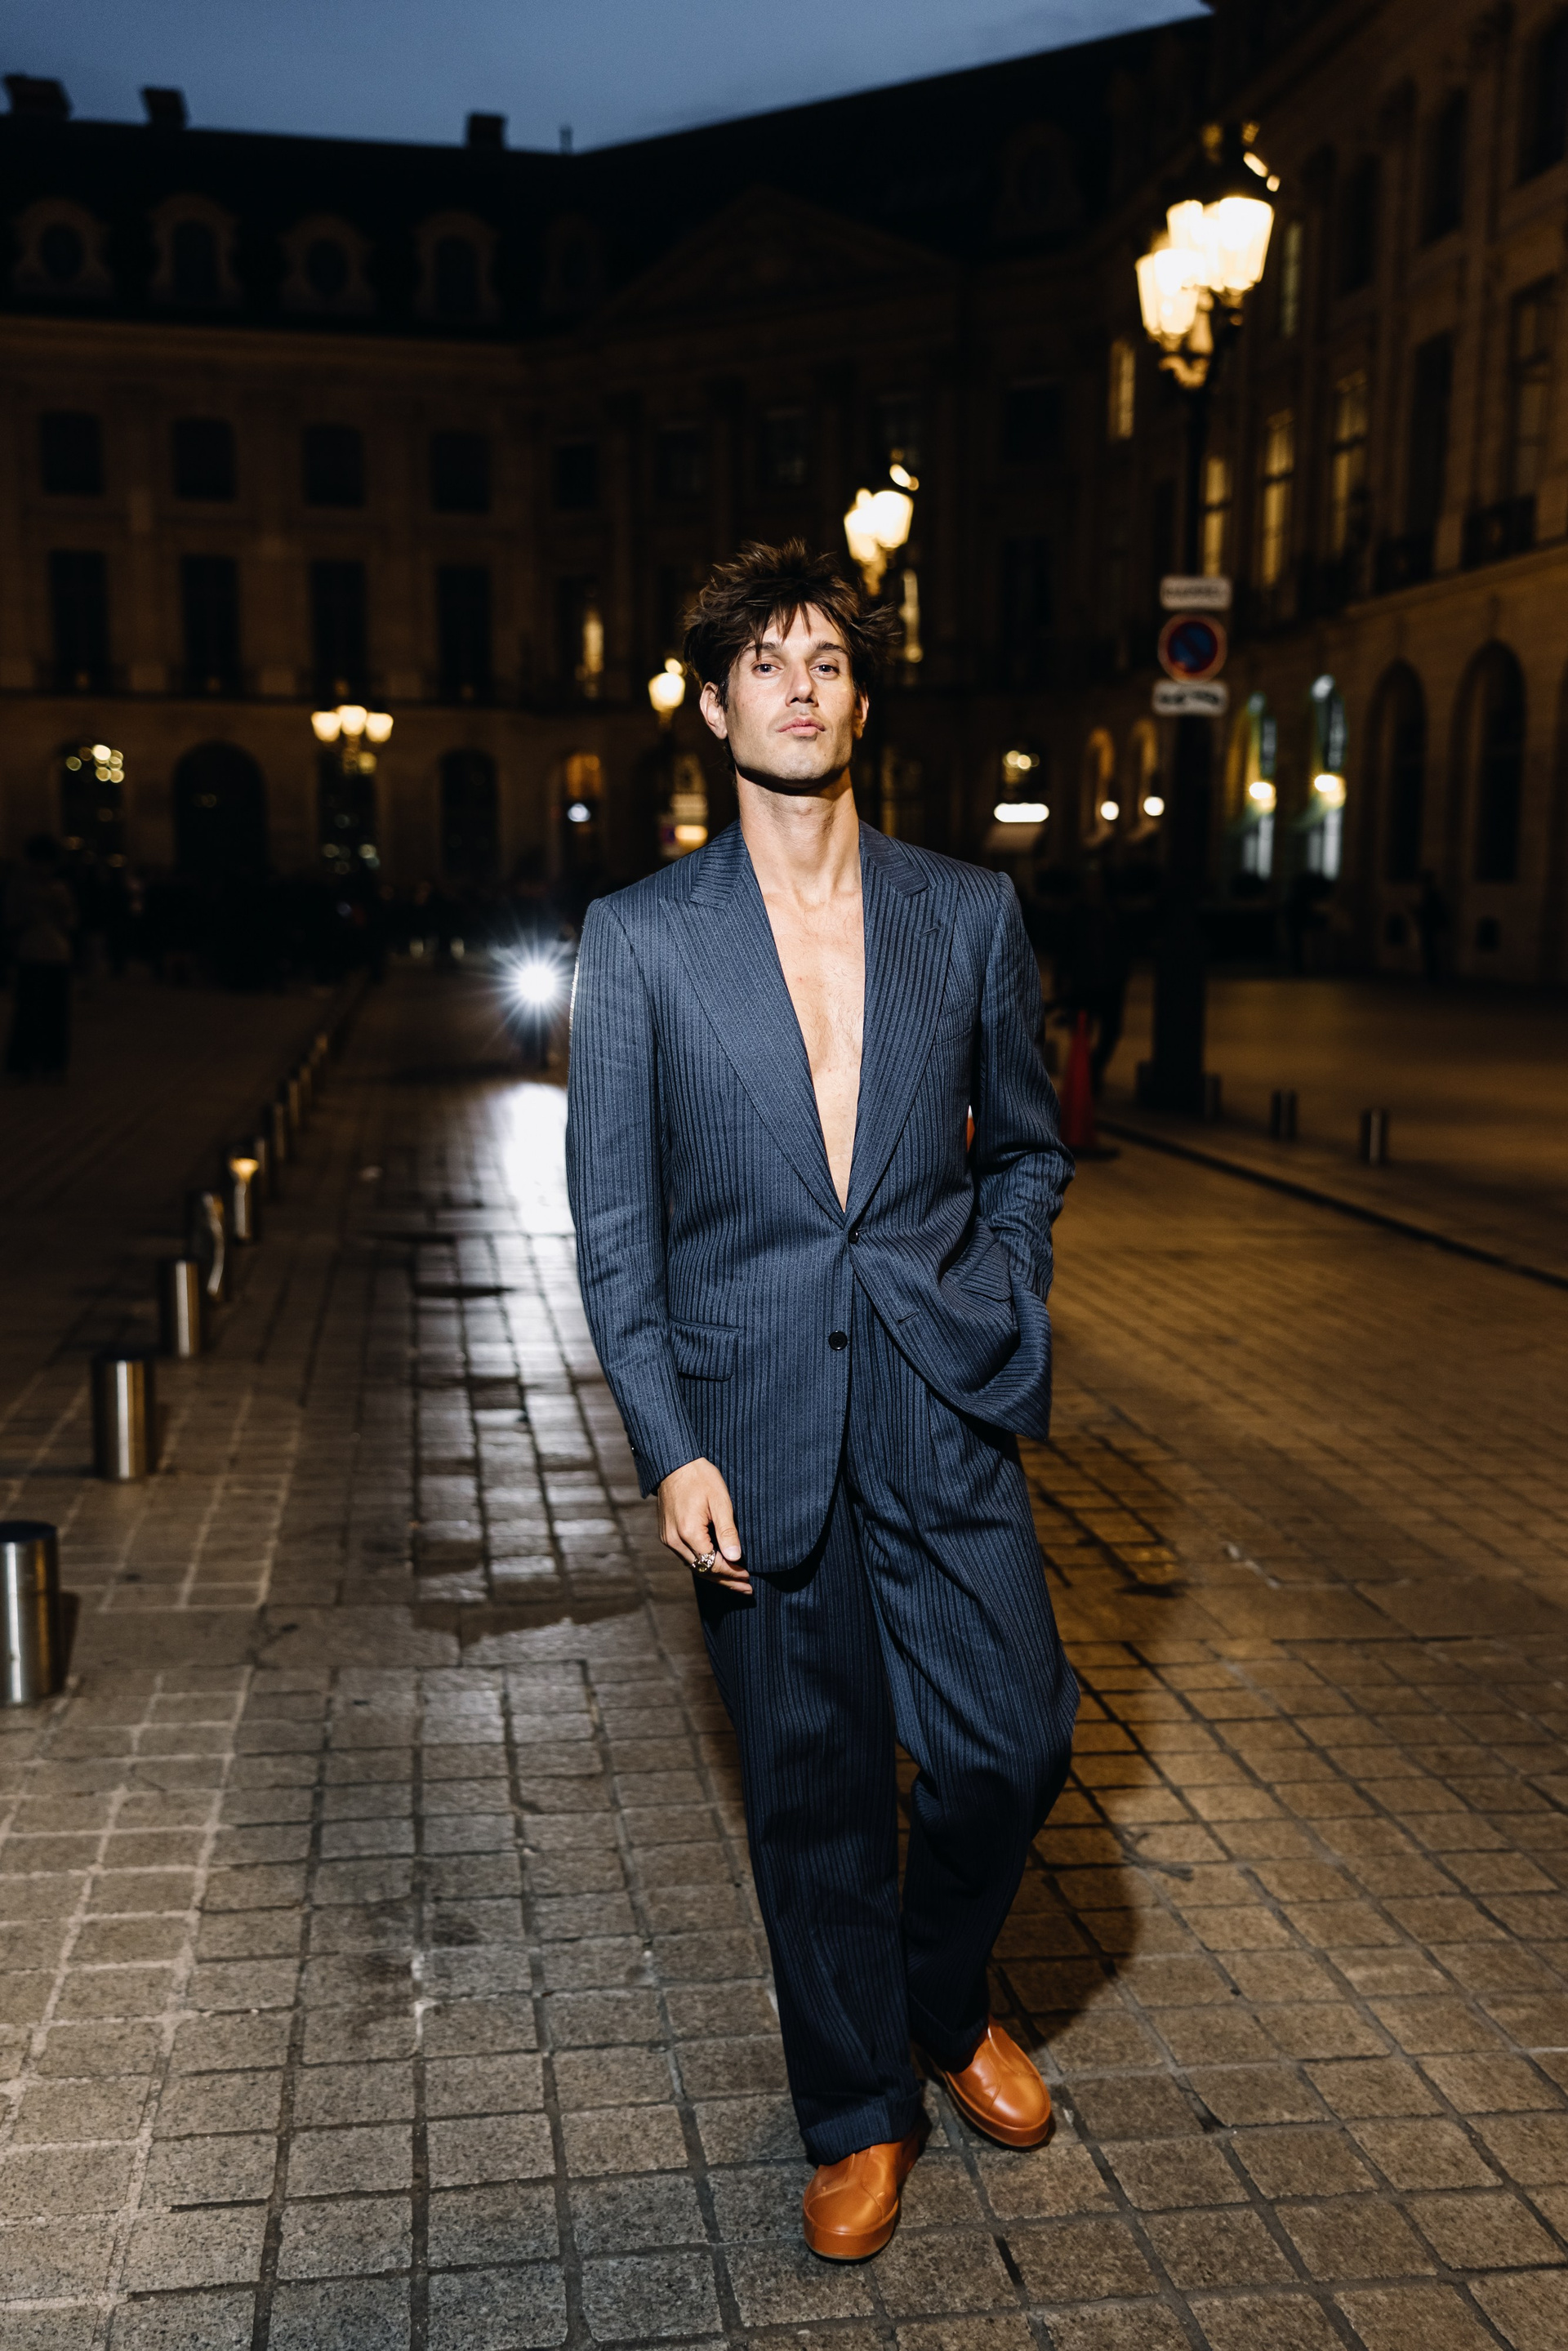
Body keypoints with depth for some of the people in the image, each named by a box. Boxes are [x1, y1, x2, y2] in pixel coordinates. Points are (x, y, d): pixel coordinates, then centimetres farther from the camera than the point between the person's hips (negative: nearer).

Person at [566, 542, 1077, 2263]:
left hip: (943, 1412, 2)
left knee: (1011, 1744, 5)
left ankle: (945, 1999, 38)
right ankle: (858, 2116, 34)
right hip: (755, 1432, -1)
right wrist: (669, 1449, -8)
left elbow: (1026, 1147, 15)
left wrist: (1003, 1323, 2)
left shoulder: (972, 914, 4)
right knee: (814, 1797, 10)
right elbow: (611, 1221, -2)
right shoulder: (639, 938, -1)